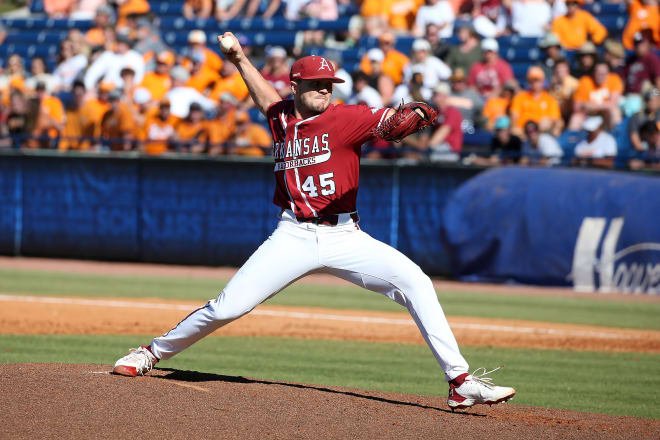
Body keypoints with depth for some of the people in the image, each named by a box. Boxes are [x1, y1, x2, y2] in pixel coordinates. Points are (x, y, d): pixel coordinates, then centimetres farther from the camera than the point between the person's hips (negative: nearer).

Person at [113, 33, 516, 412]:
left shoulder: (346, 118, -4)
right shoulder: (281, 118, 9)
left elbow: (389, 120, -21)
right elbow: (266, 97, 33)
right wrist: (239, 59, 35)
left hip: (344, 236, -2)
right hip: (294, 236, 2)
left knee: (414, 281, -21)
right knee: (227, 307, -6)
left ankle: (460, 382, -21)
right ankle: (154, 352, 17)